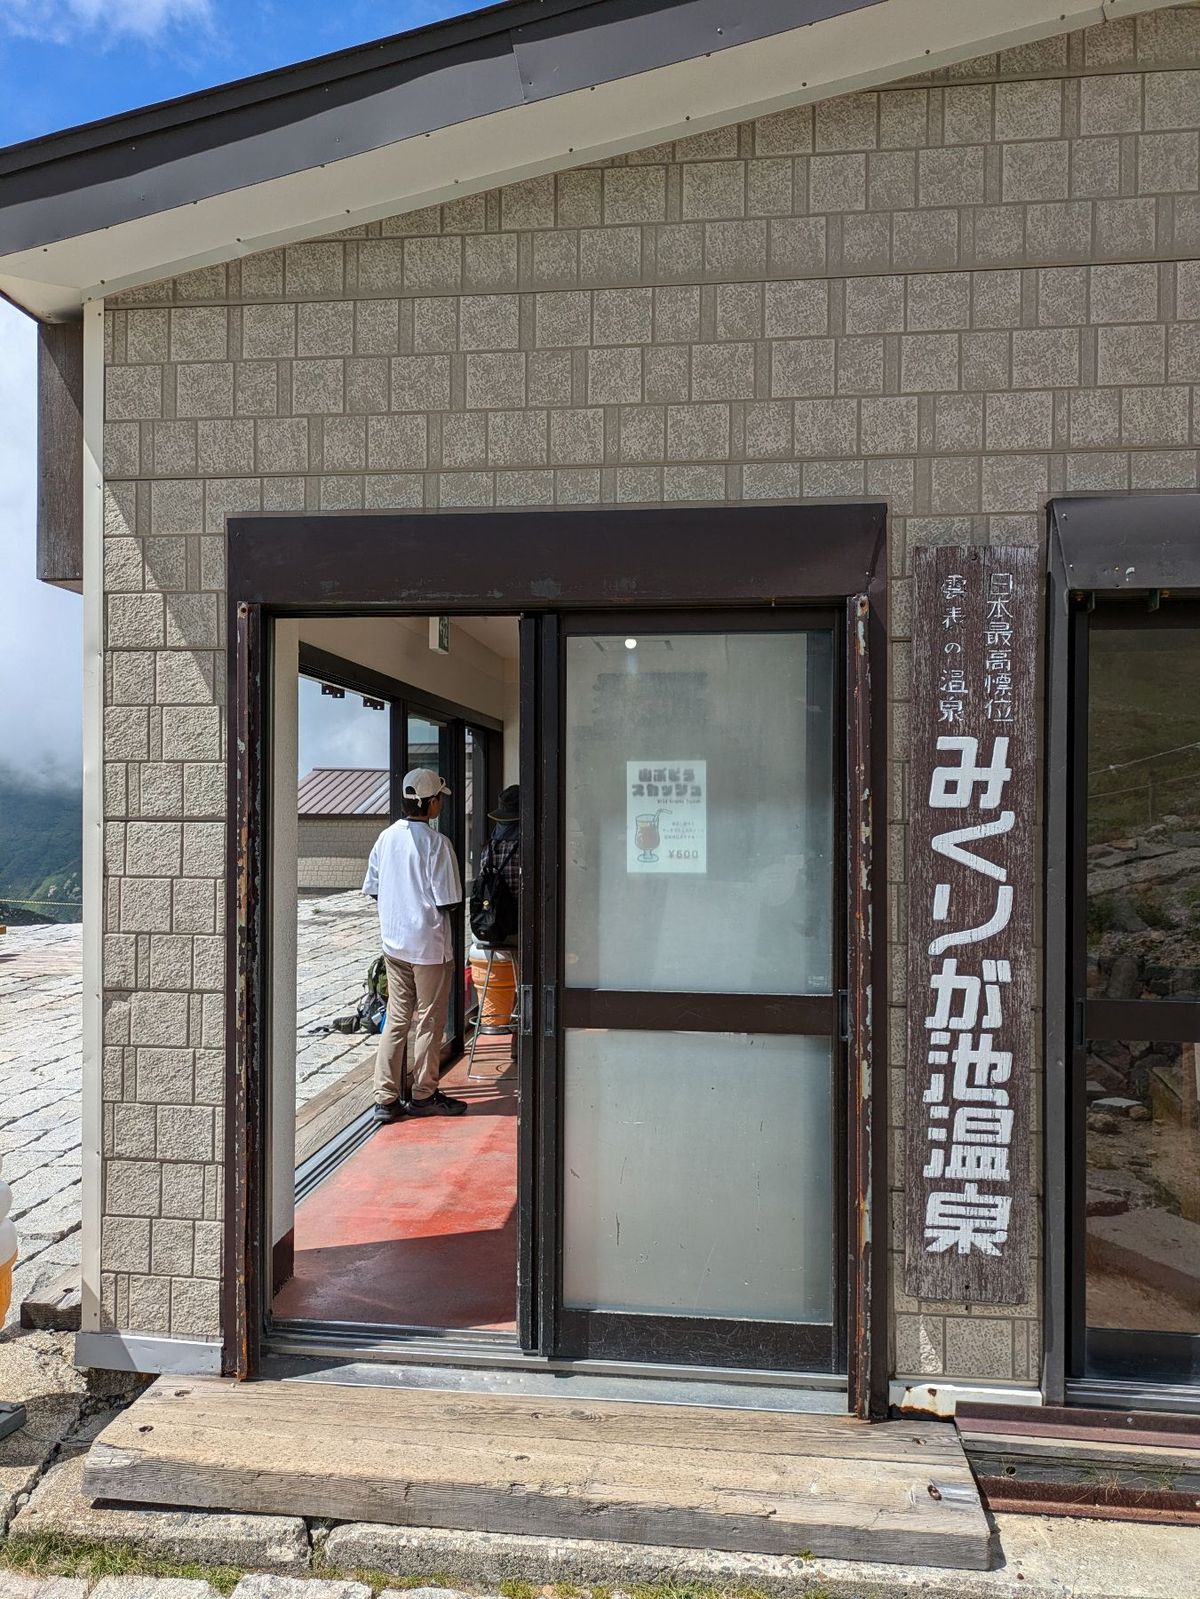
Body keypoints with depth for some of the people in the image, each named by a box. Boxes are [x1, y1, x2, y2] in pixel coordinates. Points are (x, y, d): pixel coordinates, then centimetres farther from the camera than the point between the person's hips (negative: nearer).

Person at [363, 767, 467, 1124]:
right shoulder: (436, 843, -16)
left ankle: (386, 1098, 14)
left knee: (396, 1018, 13)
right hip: (429, 944, -6)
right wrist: (432, 906, 5)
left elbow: (372, 889, 10)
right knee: (429, 1020, 8)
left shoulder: (385, 837, 3)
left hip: (393, 943, 6)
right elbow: (447, 901, -17)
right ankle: (423, 1094, 19)